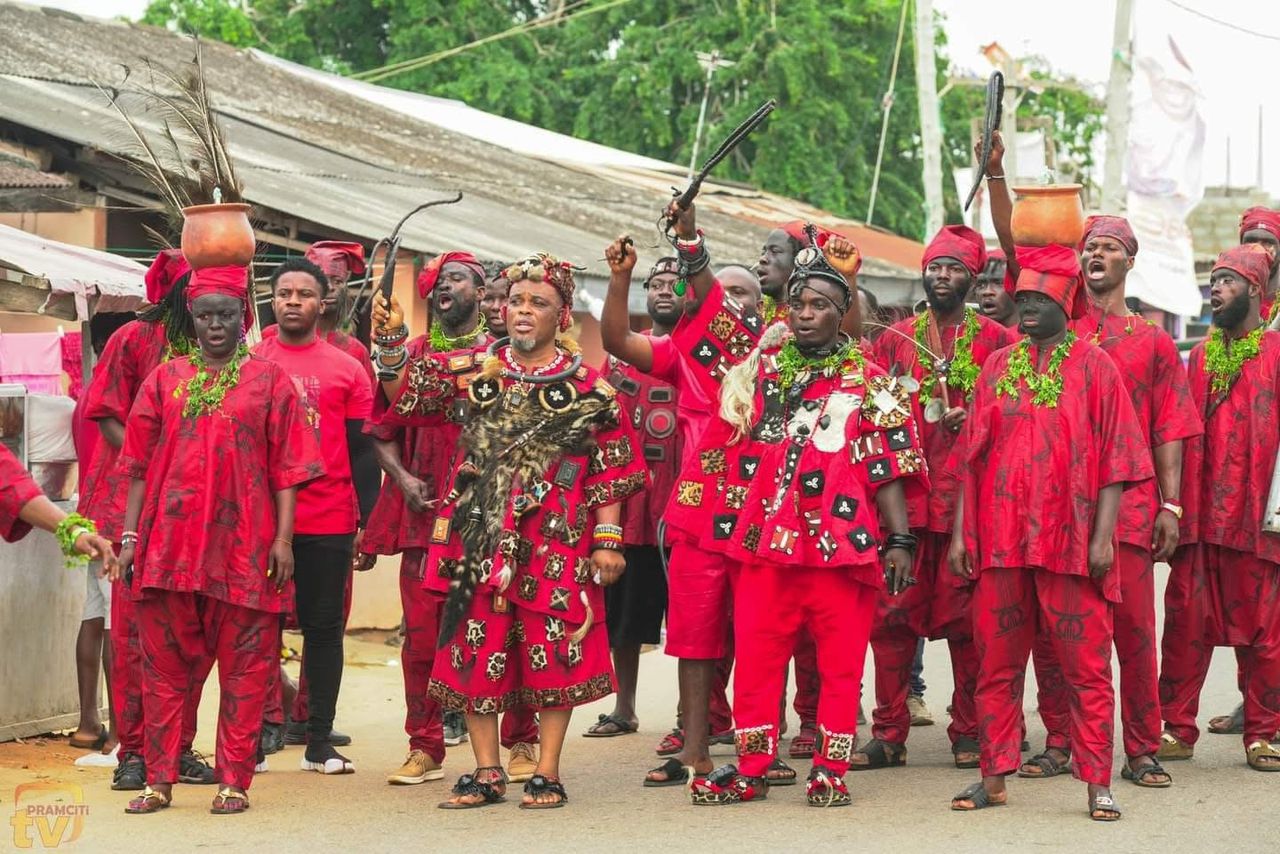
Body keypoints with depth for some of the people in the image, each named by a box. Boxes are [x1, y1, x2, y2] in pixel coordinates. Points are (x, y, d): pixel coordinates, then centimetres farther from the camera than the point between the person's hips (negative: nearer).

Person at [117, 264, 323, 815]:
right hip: (169, 539, 2)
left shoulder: (268, 381, 6)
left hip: (243, 544, -2)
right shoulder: (165, 380, 12)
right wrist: (130, 534, 4)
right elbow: (139, 464, 11)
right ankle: (159, 780, 9)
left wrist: (283, 537, -6)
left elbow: (287, 465, 2)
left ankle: (234, 781, 5)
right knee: (164, 665, 4)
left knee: (242, 667, 0)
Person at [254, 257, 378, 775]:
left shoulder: (347, 369, 6)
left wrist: (368, 520, 0)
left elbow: (362, 450, 7)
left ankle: (319, 741, 10)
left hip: (329, 520, 0)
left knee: (325, 626, 4)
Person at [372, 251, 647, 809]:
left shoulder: (586, 385, 2)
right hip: (480, 535, 2)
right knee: (477, 648, 3)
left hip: (557, 538, -2)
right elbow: (401, 396, 6)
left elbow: (610, 468, 2)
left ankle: (548, 772, 8)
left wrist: (607, 539, -4)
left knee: (554, 651, -1)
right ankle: (486, 772, 12)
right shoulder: (471, 370, 8)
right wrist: (393, 341, -10)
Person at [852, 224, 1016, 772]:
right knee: (893, 614, -1)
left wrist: (973, 420, -12)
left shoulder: (995, 341, 8)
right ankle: (889, 735, 4)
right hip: (902, 494, 2)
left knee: (967, 616, -1)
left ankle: (969, 732, 8)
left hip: (969, 497, -2)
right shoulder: (894, 339, 15)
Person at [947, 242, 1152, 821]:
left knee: (1086, 666, -2)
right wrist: (960, 531, 5)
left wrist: (1103, 535, -10)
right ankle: (994, 777, 14)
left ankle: (1098, 784, 2)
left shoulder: (1094, 368, 2)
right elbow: (970, 457, 13)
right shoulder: (997, 368, 12)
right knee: (996, 664, 6)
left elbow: (1116, 459, -2)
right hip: (999, 540, 4)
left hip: (1071, 541, -3)